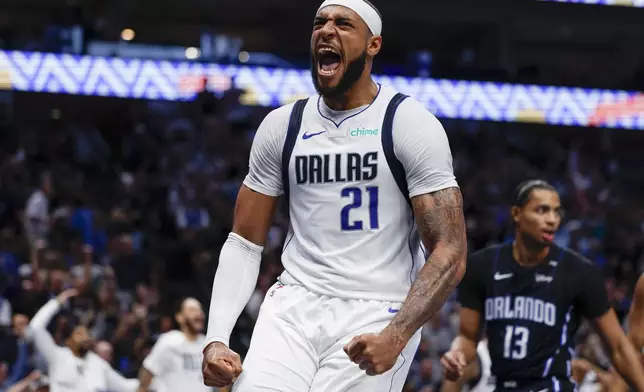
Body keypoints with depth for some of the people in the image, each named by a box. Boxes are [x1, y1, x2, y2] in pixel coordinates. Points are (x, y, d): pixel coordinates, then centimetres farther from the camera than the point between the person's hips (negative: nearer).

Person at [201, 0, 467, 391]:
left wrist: (395, 337, -24)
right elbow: (244, 243, 12)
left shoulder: (409, 123, -4)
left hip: (374, 315, -3)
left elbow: (450, 254, -10)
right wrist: (216, 339, -2)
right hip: (295, 306, 3)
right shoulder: (282, 125, 9)